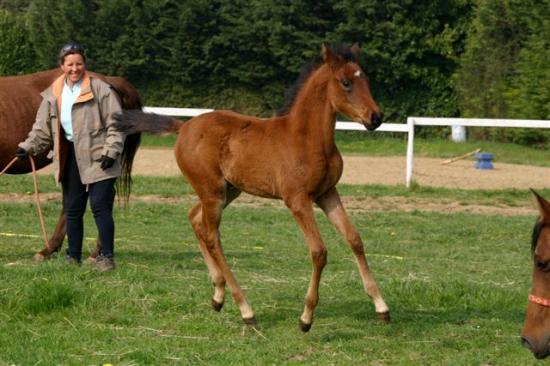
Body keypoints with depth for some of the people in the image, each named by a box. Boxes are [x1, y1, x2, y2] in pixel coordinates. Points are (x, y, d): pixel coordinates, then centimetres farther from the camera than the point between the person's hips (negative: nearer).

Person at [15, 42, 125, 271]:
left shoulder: (100, 89, -8)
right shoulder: (53, 94, 7)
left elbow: (116, 125, -8)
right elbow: (42, 129, 10)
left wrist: (111, 151, -18)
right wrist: (28, 147, -4)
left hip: (97, 158, -5)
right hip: (70, 156, 5)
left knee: (100, 207, -9)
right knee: (72, 209, 11)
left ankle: (106, 256, -4)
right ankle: (73, 257, 20)